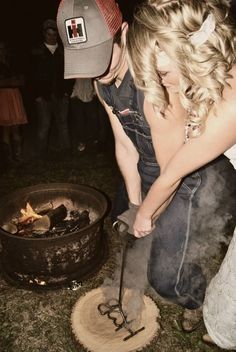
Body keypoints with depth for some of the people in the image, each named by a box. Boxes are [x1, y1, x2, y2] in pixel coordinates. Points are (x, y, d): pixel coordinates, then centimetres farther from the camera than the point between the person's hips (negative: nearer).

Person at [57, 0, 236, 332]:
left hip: (192, 178, -8)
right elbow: (125, 147, 2)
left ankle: (204, 301, 35)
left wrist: (144, 214, -7)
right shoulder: (103, 82, -5)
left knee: (166, 278, -4)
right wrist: (135, 204, 4)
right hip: (152, 172, 8)